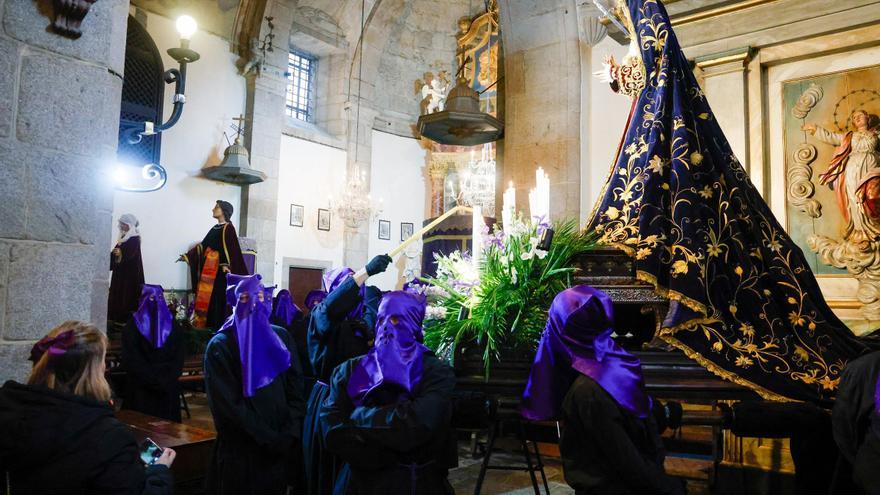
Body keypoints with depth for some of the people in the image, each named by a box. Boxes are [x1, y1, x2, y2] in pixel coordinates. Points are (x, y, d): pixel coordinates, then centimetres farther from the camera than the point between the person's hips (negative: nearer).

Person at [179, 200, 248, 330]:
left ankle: (219, 327, -3)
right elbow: (202, 245, 24)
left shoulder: (228, 228, -8)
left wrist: (226, 265, -33)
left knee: (218, 298, -7)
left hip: (220, 269, -8)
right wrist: (187, 256, 25)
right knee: (207, 297, 8)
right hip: (209, 268, 9)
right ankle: (208, 325, 14)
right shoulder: (215, 228, 18)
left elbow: (229, 247, -20)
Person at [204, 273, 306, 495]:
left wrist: (289, 434, -12)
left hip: (282, 447, 4)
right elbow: (229, 405, -14)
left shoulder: (280, 337, 5)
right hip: (241, 450, -4)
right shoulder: (220, 346, -8)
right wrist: (271, 439, -16)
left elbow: (296, 388, 1)